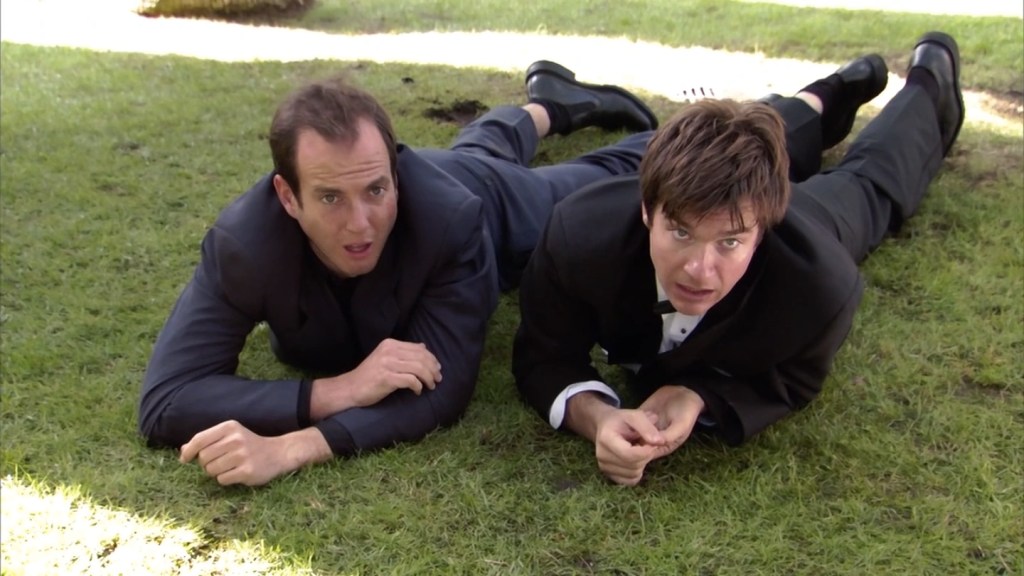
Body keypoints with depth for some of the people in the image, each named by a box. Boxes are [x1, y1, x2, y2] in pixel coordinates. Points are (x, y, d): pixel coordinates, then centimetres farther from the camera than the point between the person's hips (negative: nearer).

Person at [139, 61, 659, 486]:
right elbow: (163, 400, -48)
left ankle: (606, 120, 62)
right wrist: (340, 390, -57)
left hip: (493, 205, -3)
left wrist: (294, 446, -62)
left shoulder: (451, 216, -51)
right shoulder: (242, 242, -46)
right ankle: (548, 104, 67)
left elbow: (442, 389, -49)